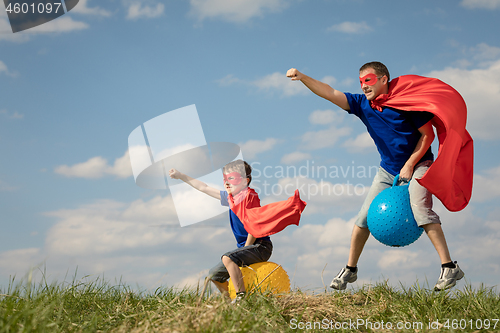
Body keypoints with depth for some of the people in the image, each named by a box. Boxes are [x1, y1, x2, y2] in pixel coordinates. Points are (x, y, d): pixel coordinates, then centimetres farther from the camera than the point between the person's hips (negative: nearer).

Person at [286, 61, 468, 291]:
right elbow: (330, 94, -9)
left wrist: (409, 165, -17)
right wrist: (302, 78, -23)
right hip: (388, 170, 5)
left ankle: (449, 268, -23)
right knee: (365, 216, -2)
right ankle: (350, 269, 12)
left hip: (418, 164, -5)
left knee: (420, 209, -27)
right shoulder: (362, 104, -3)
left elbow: (428, 134, -12)